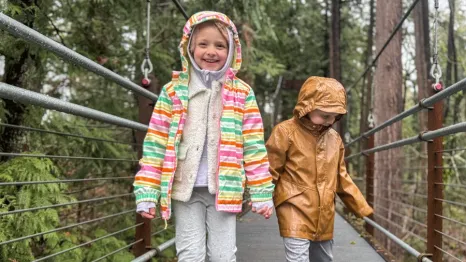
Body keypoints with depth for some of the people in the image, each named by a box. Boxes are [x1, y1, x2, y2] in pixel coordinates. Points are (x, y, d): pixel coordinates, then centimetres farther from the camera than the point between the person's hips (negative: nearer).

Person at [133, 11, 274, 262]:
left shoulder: (242, 94, 2)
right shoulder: (173, 92, 1)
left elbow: (254, 146, 2)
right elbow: (156, 144, -1)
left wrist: (261, 193, -1)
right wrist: (147, 193, -6)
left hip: (224, 189, 0)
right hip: (185, 189, 0)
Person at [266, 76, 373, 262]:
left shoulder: (334, 138, 8)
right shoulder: (286, 132, -10)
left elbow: (341, 178, 16)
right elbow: (269, 174, -7)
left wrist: (362, 208, 16)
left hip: (324, 218, 6)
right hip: (296, 216, -6)